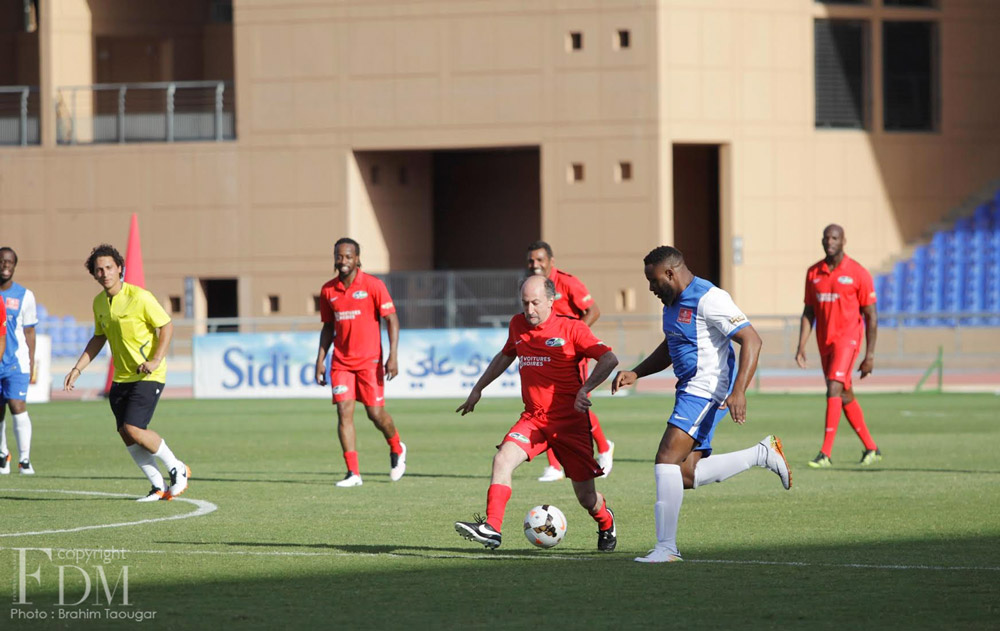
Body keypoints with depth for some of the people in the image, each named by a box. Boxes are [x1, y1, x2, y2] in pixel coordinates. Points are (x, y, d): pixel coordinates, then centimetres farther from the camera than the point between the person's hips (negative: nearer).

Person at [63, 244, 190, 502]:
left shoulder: (140, 297, -15)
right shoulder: (99, 302, 7)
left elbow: (167, 326, -12)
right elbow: (99, 338, 19)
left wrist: (156, 360, -24)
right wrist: (77, 369, 13)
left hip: (148, 375, -7)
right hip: (121, 377, 7)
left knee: (133, 429, -17)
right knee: (126, 433, 1)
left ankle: (177, 469, 3)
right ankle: (159, 487, 12)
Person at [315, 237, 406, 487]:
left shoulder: (373, 285, -6)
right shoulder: (328, 291, 6)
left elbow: (392, 320, -5)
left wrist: (393, 356, -14)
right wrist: (320, 360, 9)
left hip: (369, 360, -3)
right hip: (341, 362, 3)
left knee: (376, 413, -3)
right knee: (344, 412, -8)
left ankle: (397, 450, 29)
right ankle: (353, 473, -8)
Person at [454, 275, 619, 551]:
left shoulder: (571, 328, -9)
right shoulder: (518, 325, 8)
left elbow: (609, 359, -14)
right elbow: (505, 357, 28)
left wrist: (585, 389, -28)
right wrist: (478, 389, 32)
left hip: (569, 421, -4)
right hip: (533, 418, 4)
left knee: (586, 496, 4)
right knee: (503, 459, -23)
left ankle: (606, 523, 38)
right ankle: (491, 528, -27)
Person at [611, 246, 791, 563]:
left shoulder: (708, 299, -16)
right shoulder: (674, 302, 15)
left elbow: (751, 341, -20)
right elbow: (668, 350, 31)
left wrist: (738, 391, -29)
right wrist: (634, 374, 17)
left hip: (706, 392, -10)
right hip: (691, 391, 10)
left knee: (667, 459, -17)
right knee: (687, 476, 6)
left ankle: (666, 547, -16)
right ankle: (763, 454, 17)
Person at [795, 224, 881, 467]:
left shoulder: (857, 273, -6)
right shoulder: (813, 273, 8)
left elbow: (871, 315, -4)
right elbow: (808, 312, 13)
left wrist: (870, 355, -8)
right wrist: (801, 347, 3)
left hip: (847, 338, -6)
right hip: (825, 342, 6)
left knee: (834, 389, -20)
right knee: (845, 397, 12)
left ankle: (826, 453, -22)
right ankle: (871, 449, 25)